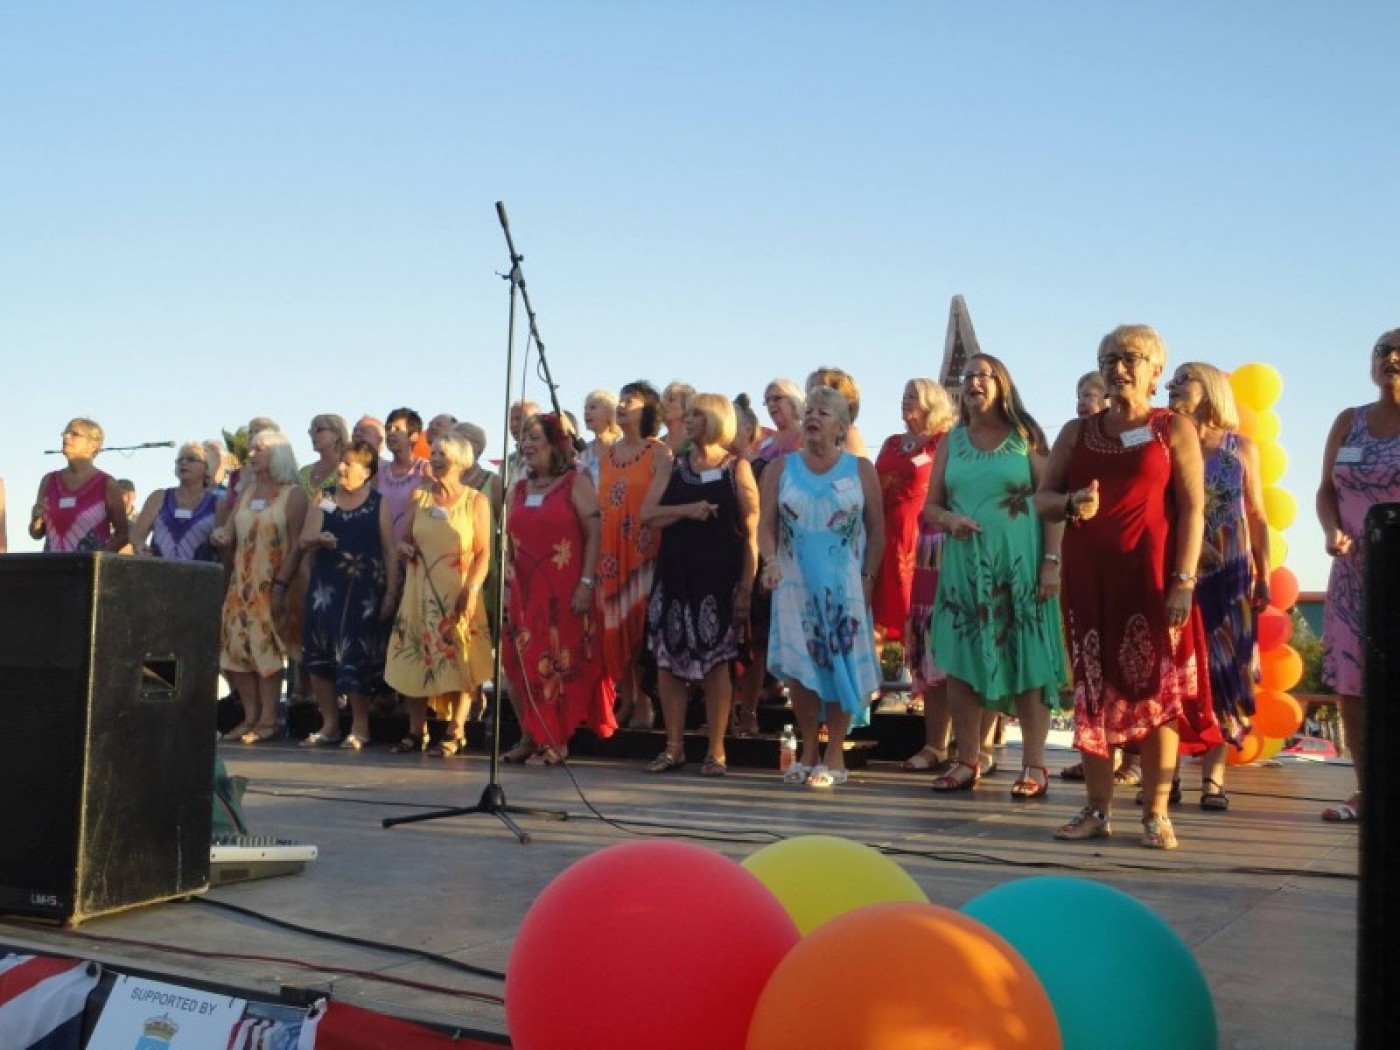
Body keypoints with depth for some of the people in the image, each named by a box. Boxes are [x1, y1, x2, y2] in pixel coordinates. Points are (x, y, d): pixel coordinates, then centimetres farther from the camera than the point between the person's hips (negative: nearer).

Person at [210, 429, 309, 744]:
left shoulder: (293, 494, -4)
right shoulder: (247, 492, 15)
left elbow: (297, 545, -9)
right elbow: (229, 533, 13)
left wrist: (281, 585, -16)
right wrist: (220, 535, -11)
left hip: (271, 584, -6)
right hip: (241, 582, 6)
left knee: (267, 647, -7)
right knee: (237, 647, 2)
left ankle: (268, 720, -3)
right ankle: (250, 717, 9)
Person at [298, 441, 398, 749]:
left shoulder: (378, 504, 2)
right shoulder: (323, 500, 10)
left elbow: (390, 550, -2)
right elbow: (304, 540, 2)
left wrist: (391, 592, -8)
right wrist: (316, 540, -22)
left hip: (365, 590, -3)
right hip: (325, 587, 3)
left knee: (356, 656, -4)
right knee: (318, 655, 2)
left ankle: (360, 726, 9)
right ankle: (329, 724, 15)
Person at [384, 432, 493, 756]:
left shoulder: (476, 501, 0)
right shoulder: (420, 497, 11)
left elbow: (483, 552, -3)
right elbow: (404, 539, 18)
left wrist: (471, 590, -15)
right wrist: (404, 548, -5)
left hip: (457, 594, -3)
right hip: (420, 592, 4)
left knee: (459, 663, -4)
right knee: (415, 661, 2)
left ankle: (455, 732, 3)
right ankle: (416, 732, 10)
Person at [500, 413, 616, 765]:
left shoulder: (576, 482, -2)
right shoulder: (519, 489, 15)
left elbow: (594, 534, -8)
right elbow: (510, 541, 16)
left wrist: (586, 583, -15)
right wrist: (507, 585, 5)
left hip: (564, 591, -6)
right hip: (525, 591, 6)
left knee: (560, 664, -4)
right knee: (519, 664, 4)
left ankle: (557, 741, 5)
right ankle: (530, 737, 16)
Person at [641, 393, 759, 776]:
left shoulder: (737, 468, 0)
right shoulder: (674, 466, 12)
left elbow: (751, 532, -4)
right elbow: (647, 515, 3)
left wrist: (747, 587, -11)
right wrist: (687, 509, -14)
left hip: (719, 577, -4)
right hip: (674, 575, 4)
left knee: (716, 662, -2)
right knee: (669, 659, 4)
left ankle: (716, 751, 6)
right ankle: (674, 746, 14)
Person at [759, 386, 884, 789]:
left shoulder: (860, 469, 2)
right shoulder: (781, 468, 6)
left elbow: (876, 530, 1)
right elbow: (766, 525, 0)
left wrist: (867, 578, -7)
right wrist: (771, 562, -17)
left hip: (844, 587, -1)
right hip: (794, 585, 2)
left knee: (840, 667, -1)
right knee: (800, 670, 2)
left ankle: (834, 756, 8)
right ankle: (808, 751, 16)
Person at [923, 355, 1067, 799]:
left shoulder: (1026, 438, 2)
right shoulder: (951, 442, 11)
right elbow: (930, 505, 12)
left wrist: (1052, 562, -11)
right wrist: (949, 519, -10)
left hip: (1020, 565, -3)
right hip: (964, 566, 3)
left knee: (1028, 664, -1)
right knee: (961, 662, 4)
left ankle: (1034, 766, 5)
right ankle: (967, 762, 15)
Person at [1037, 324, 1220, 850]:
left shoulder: (1175, 429, 2)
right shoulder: (1076, 432, 13)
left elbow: (1193, 509, -4)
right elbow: (1042, 498, 13)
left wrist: (1184, 580, -13)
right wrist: (1071, 503, -10)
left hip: (1150, 576, -3)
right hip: (1088, 579, 4)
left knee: (1156, 692, -2)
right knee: (1093, 691, 5)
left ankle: (1156, 813, 4)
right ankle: (1097, 809, 12)